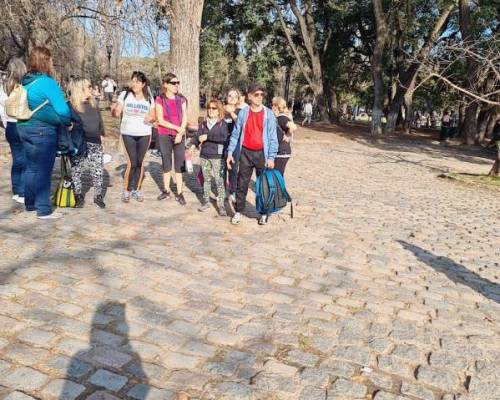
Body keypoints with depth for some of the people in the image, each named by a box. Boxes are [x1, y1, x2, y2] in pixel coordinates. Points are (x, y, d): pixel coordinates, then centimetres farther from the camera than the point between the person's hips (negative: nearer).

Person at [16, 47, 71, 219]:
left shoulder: (25, 82, 10)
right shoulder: (47, 82, -15)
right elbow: (62, 110, -18)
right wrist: (68, 123, 0)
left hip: (25, 128, 8)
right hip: (43, 131, -8)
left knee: (31, 168, 17)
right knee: (43, 170, -1)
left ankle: (30, 204, 27)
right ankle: (44, 210, 6)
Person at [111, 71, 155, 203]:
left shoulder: (149, 98, 3)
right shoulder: (124, 95, -3)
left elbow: (153, 117, 10)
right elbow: (117, 114, -3)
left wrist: (151, 118, -12)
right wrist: (114, 110, -25)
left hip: (144, 134, 2)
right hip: (128, 133, -2)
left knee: (140, 162, 7)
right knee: (132, 163, -8)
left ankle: (136, 190, 21)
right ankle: (126, 190, 8)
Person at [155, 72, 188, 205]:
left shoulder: (181, 100, 5)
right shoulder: (160, 100, -3)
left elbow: (184, 119, 1)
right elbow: (161, 121, -8)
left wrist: (180, 133, -12)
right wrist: (177, 128, -13)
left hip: (179, 136, 1)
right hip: (164, 136, -1)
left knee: (179, 165, 0)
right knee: (166, 164, 8)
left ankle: (179, 194, 4)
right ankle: (166, 191, 20)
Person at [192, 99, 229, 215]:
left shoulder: (222, 123, -3)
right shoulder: (203, 124, 11)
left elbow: (224, 138, -17)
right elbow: (198, 136, 6)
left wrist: (208, 137, -18)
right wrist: (193, 145, -14)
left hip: (218, 156, -4)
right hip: (204, 156, 5)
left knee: (219, 180, -5)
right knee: (206, 179, 13)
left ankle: (221, 205, 1)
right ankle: (206, 202, 23)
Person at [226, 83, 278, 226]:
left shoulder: (268, 114, -3)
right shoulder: (243, 113, 1)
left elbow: (273, 137, -5)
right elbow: (235, 134, 6)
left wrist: (271, 157, -11)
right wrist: (230, 152, 0)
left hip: (262, 153, -1)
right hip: (245, 153, 1)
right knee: (242, 183, 6)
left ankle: (264, 212, 17)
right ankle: (238, 211, 16)